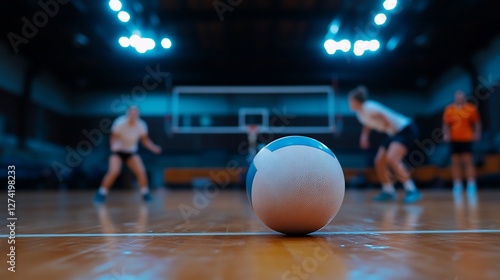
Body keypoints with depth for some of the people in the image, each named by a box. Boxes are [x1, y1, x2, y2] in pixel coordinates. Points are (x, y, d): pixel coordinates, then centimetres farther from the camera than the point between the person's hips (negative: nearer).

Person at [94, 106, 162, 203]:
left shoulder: (141, 125, -14)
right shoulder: (120, 123, -23)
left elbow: (145, 140, -2)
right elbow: (114, 138, -18)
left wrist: (154, 148, -17)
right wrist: (114, 145, -40)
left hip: (132, 152, 3)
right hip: (118, 151, -3)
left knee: (141, 171, -12)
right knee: (113, 171, -23)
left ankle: (145, 193, 9)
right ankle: (101, 194, -4)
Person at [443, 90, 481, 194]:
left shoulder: (471, 109, 0)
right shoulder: (449, 109, 2)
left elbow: (477, 123, 5)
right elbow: (445, 124, 7)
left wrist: (477, 133, -7)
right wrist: (446, 133, -6)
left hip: (466, 139, -1)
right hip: (454, 140, 2)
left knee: (468, 161, -4)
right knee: (455, 162, 5)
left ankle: (471, 184, 2)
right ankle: (457, 184, 14)